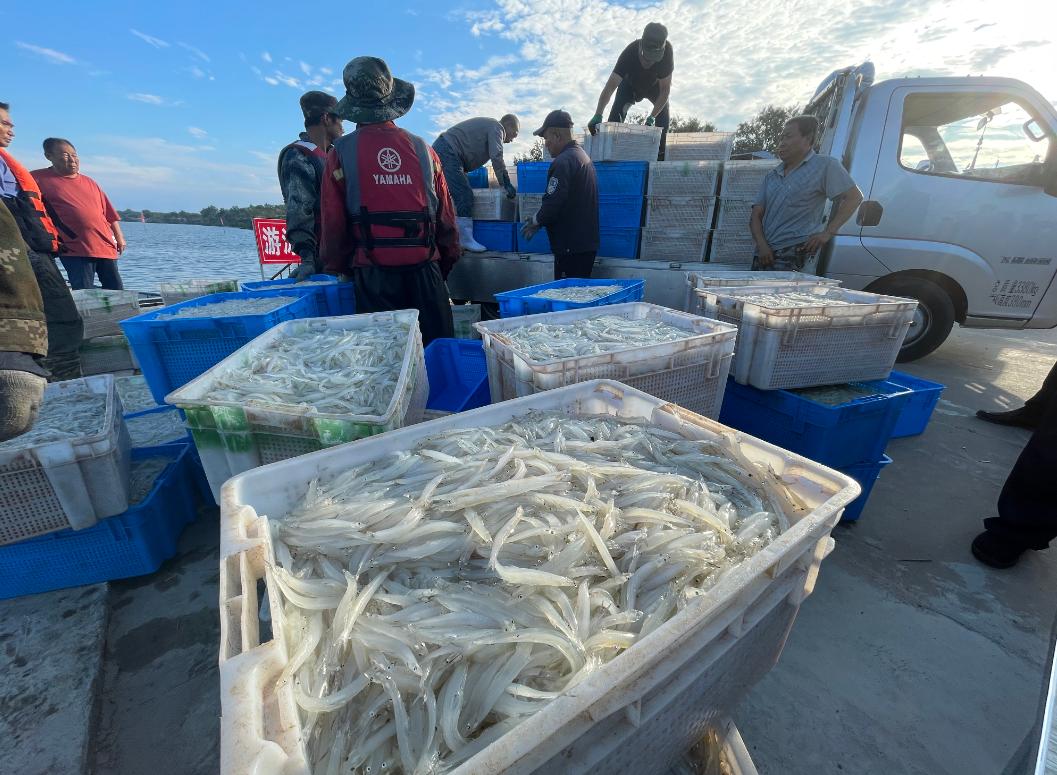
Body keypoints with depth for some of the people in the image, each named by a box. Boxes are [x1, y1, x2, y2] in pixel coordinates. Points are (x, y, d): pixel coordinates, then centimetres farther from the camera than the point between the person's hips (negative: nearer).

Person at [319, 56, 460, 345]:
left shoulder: (341, 152, 0)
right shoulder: (423, 148, 5)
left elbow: (333, 222, 1)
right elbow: (446, 216, 6)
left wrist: (336, 268, 15)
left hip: (373, 272, -1)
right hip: (425, 267, 2)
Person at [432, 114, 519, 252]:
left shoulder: (489, 126, 26)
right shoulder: (497, 127, -5)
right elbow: (497, 158, -18)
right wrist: (506, 185, -16)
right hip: (448, 153, -10)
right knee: (465, 196, -13)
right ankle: (466, 240, -11)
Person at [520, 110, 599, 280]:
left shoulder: (563, 161, -13)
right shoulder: (583, 156, 19)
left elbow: (554, 203, -20)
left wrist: (536, 220, 0)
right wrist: (539, 221, 15)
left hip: (571, 246, -10)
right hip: (586, 243, 10)